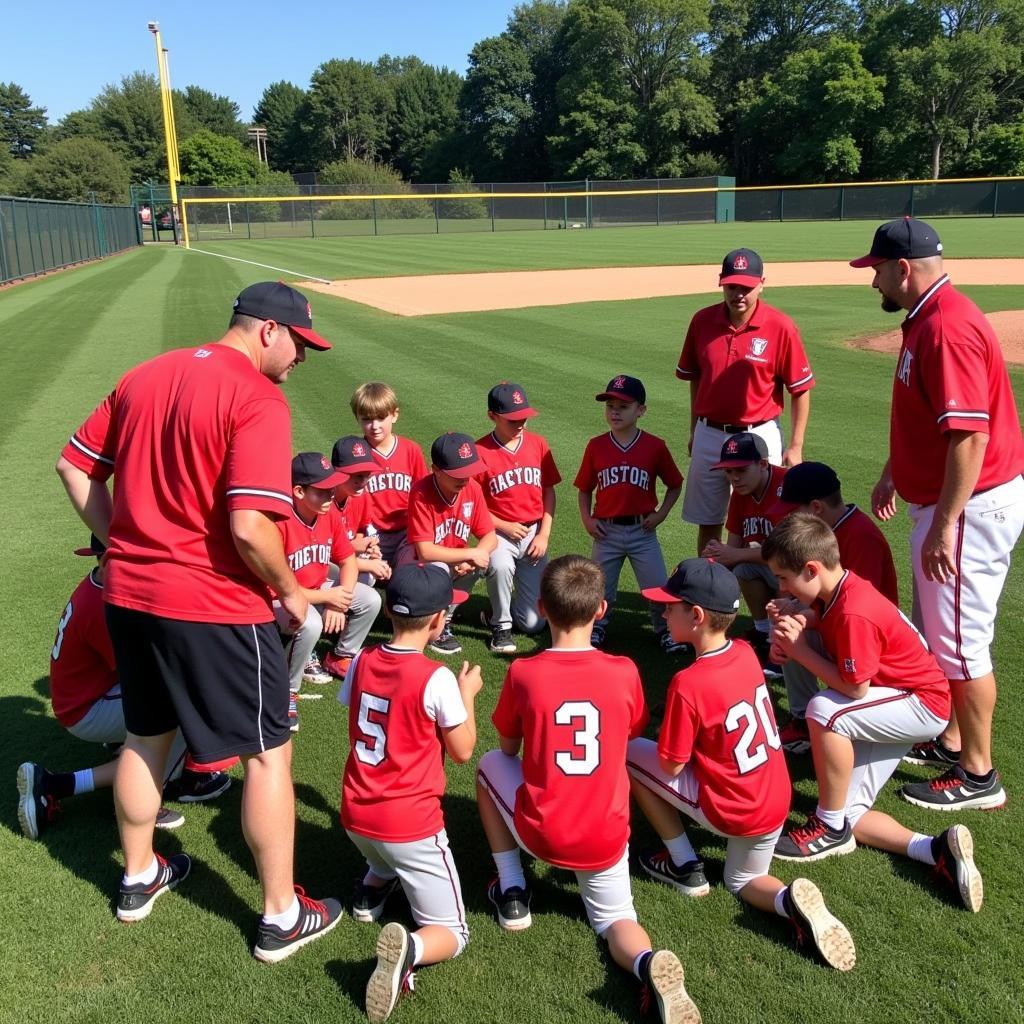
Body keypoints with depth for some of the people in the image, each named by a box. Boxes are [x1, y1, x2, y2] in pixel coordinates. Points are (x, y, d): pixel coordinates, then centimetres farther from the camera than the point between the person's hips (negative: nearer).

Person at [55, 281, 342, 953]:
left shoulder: (142, 377, 7)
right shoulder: (258, 398, -17)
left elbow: (75, 467, 13)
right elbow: (250, 527, -25)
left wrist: (127, 545, 16)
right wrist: (290, 590, -8)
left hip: (129, 595, 8)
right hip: (216, 606, -8)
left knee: (145, 738, 25)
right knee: (268, 754, 8)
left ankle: (140, 878, 45)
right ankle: (283, 918, 22)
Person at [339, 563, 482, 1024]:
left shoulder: (361, 662, -4)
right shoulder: (437, 678, -19)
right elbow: (462, 750, -8)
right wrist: (467, 694, 7)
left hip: (356, 816, 6)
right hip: (411, 825, -6)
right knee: (452, 933, 7)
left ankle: (372, 888, 17)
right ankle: (410, 948, -23)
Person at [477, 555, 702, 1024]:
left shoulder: (522, 673, -13)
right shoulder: (624, 672, -9)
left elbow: (509, 748, 4)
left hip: (540, 834, -1)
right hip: (606, 838, 1)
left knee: (490, 765, 24)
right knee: (616, 920, 25)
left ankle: (512, 893, 23)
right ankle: (649, 964, -11)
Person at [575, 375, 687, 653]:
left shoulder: (655, 446, -5)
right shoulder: (596, 446, -2)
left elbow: (675, 485, 6)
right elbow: (584, 489, 7)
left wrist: (660, 514, -4)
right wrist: (587, 520, -4)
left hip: (642, 530, -1)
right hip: (606, 531, 1)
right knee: (600, 588, 10)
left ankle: (664, 629, 23)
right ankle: (597, 625, 36)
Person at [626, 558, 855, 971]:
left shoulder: (687, 684, -25)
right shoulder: (746, 652, -5)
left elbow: (671, 767, -16)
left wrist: (665, 743, 3)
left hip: (729, 811, -7)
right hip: (776, 803, 7)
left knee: (627, 753, 4)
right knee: (741, 881, 31)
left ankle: (684, 865, 11)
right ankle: (790, 900, -3)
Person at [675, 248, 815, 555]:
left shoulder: (781, 327, -12)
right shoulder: (702, 321, -2)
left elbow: (801, 389, -7)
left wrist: (795, 446, -8)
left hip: (759, 436, -3)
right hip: (709, 435, 4)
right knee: (707, 522, 14)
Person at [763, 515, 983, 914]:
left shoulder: (854, 613, -32)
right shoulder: (834, 590, -5)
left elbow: (855, 688, -27)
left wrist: (799, 650, -21)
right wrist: (796, 624, -12)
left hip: (923, 703, -9)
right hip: (891, 704, 9)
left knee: (824, 710, -34)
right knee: (850, 815, 1)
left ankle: (830, 828, -17)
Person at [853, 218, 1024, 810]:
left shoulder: (947, 327, -23)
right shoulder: (927, 318, 10)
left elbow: (971, 434, -28)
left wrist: (943, 526, -26)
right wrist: (892, 473, 27)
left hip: (971, 504, -11)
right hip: (946, 498, 11)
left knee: (960, 641, 0)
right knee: (936, 633, 21)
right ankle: (948, 742, 37)